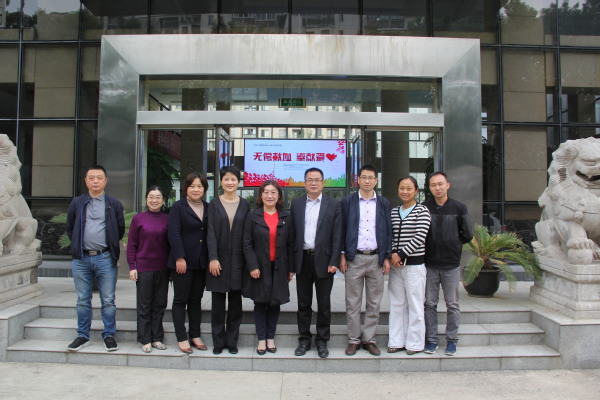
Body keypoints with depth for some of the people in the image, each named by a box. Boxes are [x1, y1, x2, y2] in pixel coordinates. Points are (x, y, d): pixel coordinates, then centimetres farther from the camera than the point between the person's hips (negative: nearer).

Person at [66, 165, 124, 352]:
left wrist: (110, 246, 8)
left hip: (105, 258, -2)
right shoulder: (77, 203, 8)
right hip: (81, 258, 2)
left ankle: (109, 335, 14)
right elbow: (70, 228, 16)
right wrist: (78, 245, 9)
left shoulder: (114, 204, 4)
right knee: (83, 300, 11)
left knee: (108, 300, 3)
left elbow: (120, 229, 10)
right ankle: (83, 336, 22)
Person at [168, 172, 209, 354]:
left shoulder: (208, 208, 9)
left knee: (196, 299, 12)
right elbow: (173, 234, -11)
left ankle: (195, 335, 22)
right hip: (183, 262, -4)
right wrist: (180, 258, -17)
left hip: (201, 262, 5)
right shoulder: (178, 207, -4)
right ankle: (182, 338, 12)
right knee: (181, 300, 4)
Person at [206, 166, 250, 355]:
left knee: (235, 302, 7)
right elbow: (211, 233, -4)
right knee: (218, 301, 5)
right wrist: (213, 258, -13)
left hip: (237, 259, 1)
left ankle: (232, 341, 19)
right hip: (219, 258, -1)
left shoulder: (244, 204, 6)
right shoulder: (214, 204, 3)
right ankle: (218, 341, 17)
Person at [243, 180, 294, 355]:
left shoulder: (286, 217, 5)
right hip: (259, 267, -2)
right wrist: (252, 266, -12)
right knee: (260, 303, 6)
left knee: (275, 303, 8)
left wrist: (291, 268, 2)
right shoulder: (253, 216, -1)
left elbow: (290, 244, 5)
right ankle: (261, 339, 17)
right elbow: (247, 243, -3)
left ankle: (270, 337, 22)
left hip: (279, 267, 2)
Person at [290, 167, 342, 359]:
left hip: (323, 260, -2)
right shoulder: (296, 204, 6)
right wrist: (291, 261, 0)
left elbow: (337, 235, -4)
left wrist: (333, 262, -10)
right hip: (302, 259, 2)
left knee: (324, 304, 8)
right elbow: (292, 233, 5)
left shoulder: (333, 205, -1)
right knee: (303, 303, 11)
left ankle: (322, 341, 22)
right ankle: (304, 339, 25)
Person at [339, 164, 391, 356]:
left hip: (376, 258, 2)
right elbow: (342, 230, 3)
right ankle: (353, 340, 15)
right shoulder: (347, 201, 3)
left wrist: (387, 257, 3)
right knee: (352, 303, 4)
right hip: (354, 258, -2)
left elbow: (388, 231, 9)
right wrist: (342, 256, -2)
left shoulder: (383, 203, 8)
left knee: (374, 303, 8)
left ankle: (369, 339, 20)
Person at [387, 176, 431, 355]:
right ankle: (396, 341, 21)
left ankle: (415, 343, 15)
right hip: (396, 265, 5)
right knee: (396, 305, 11)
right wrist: (393, 255, -6)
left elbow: (420, 237, -12)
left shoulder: (422, 211, -4)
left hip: (415, 265, -5)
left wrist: (401, 255, -13)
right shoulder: (393, 212, 11)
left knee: (415, 305, 3)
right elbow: (389, 236, 10)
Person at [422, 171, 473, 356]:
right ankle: (431, 339, 18)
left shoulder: (459, 207, 0)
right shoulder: (424, 207, -1)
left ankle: (451, 340, 20)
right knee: (430, 304, 7)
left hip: (451, 265, 0)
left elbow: (468, 235, 4)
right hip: (429, 264, 0)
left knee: (452, 305, 8)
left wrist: (452, 243, 5)